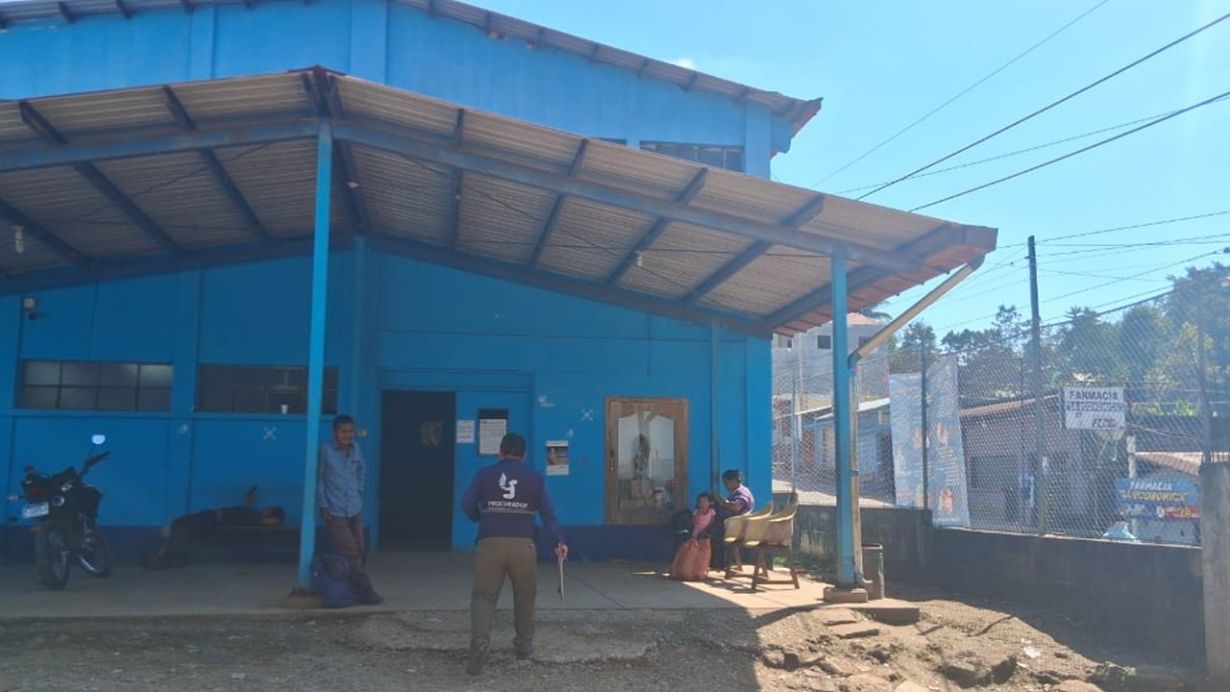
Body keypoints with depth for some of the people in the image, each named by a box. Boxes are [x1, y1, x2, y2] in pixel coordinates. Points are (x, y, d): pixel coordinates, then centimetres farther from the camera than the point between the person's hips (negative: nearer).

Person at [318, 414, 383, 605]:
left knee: (358, 551, 7)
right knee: (349, 553, -7)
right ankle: (365, 591, -4)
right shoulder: (325, 451, -9)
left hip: (355, 510, 5)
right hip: (335, 512, -5)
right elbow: (318, 479, -4)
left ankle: (352, 589, 19)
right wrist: (323, 505, -6)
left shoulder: (356, 450, 5)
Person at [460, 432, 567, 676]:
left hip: (490, 543, -1)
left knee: (484, 595, 0)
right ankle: (524, 645, 27)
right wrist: (559, 541, 1)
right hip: (523, 544, 1)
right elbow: (547, 512, 2)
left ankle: (480, 640, -23)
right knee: (524, 596, 19)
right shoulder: (535, 477, 8)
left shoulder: (484, 474, 8)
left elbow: (467, 504, 6)